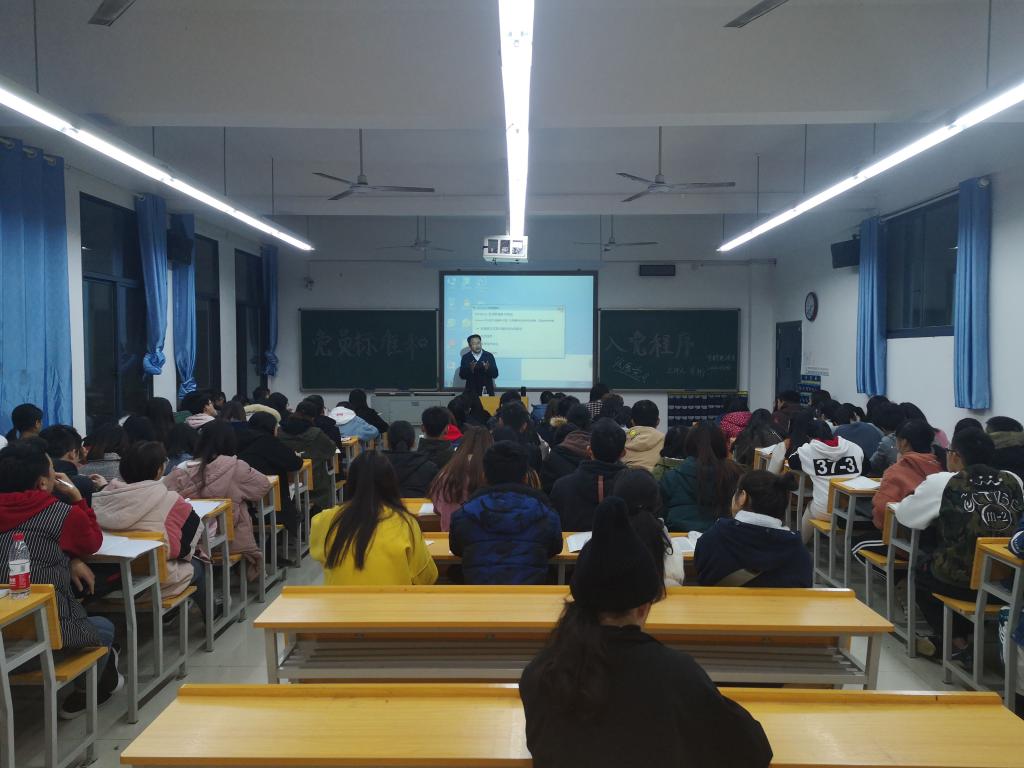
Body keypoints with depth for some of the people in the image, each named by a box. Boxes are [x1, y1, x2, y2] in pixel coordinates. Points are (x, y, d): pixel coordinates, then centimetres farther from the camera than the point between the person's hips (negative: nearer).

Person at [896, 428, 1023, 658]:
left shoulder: (942, 483, -9)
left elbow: (904, 514, 1)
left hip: (960, 582, -4)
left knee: (922, 572, 28)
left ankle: (956, 642, 24)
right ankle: (962, 633, 37)